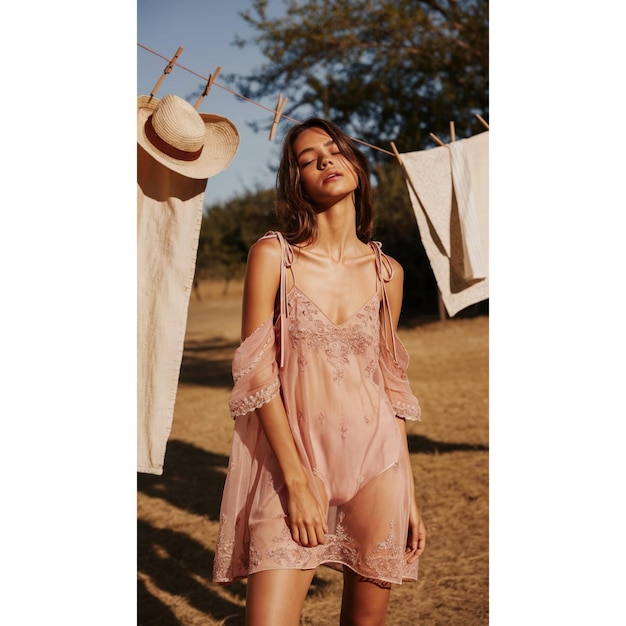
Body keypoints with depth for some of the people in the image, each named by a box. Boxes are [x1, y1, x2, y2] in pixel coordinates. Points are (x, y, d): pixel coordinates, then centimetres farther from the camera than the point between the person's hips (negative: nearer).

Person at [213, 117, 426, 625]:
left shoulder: (387, 272, 6)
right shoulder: (273, 255, -3)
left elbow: (392, 384, 11)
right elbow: (256, 373, -6)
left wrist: (410, 495, 10)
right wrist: (297, 479, -12)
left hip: (376, 460, 3)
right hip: (291, 460, -2)